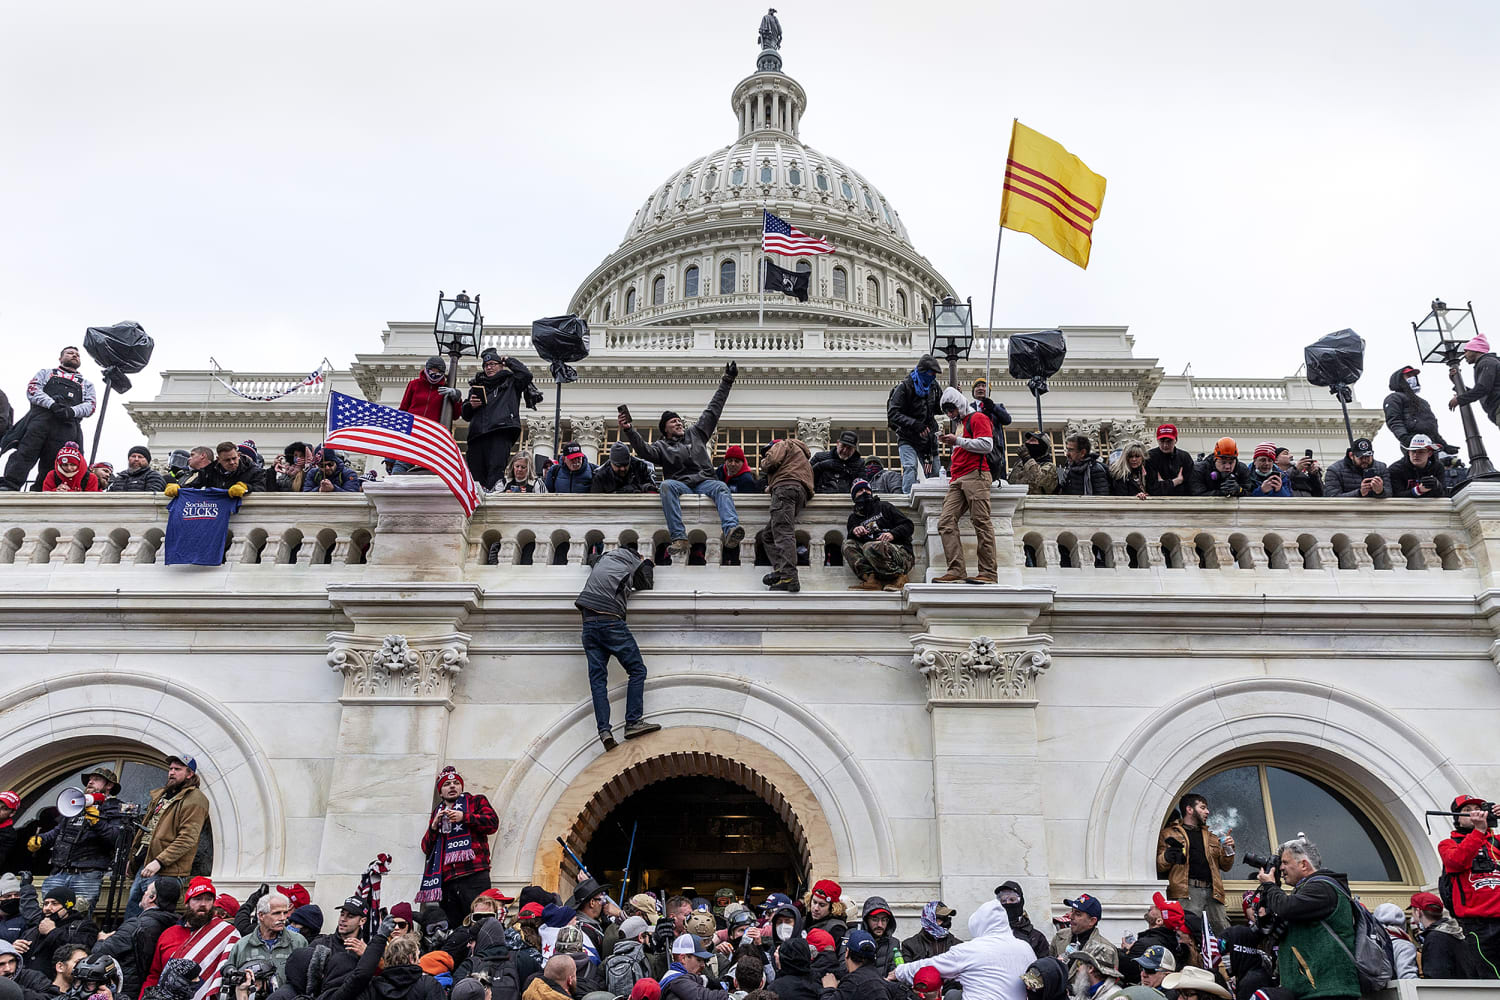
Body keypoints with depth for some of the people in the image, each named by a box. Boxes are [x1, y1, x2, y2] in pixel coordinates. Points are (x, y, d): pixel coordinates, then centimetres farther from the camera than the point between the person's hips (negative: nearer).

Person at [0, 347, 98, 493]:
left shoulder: (86, 384, 32)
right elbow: (32, 389, 9)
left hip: (68, 425, 1)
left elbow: (90, 406, 14)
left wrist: (72, 411, -9)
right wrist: (52, 404, -11)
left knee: (51, 464, -8)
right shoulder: (46, 373, 28)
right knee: (25, 453, -17)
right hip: (41, 417, -1)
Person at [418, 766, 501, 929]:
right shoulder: (438, 812, 26)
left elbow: (493, 823, -2)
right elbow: (426, 848, 22)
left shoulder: (476, 801, 15)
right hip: (446, 880, 4)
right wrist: (434, 826, 4)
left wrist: (464, 817, -10)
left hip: (473, 875, -4)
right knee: (451, 927, -1)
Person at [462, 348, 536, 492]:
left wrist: (508, 361, 13)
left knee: (496, 469, -20)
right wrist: (470, 405, 5)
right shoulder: (477, 385, 30)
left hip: (501, 432, -5)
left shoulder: (510, 382, 20)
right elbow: (465, 415, 29)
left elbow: (526, 374, -1)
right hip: (477, 434, 5)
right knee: (475, 473, -4)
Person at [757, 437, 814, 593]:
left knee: (783, 532, -22)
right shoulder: (804, 459, 41)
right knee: (767, 535, 10)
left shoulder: (783, 444, 16)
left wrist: (763, 463, 20)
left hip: (786, 486, -9)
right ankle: (780, 570, -11)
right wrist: (771, 487, 22)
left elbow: (772, 461, -4)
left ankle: (789, 577, -37)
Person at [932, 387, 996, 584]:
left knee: (981, 522, -12)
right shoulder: (958, 425, 32)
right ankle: (956, 571, -14)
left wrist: (957, 441, -8)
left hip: (976, 475, -9)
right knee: (945, 522, -7)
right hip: (958, 480, 9)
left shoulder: (977, 418, 6)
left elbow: (986, 445, -9)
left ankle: (989, 573, -13)